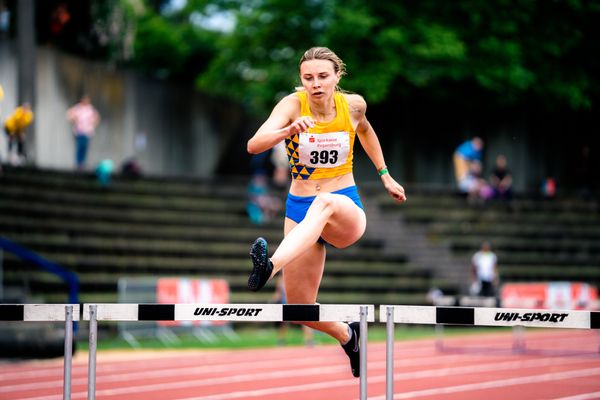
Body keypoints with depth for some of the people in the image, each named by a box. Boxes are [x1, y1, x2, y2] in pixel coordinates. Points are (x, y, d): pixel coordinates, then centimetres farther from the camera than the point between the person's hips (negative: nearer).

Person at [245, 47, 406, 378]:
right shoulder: (294, 104, -10)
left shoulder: (353, 104, -3)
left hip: (346, 210, -1)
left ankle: (270, 266, -62)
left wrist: (385, 176, 22)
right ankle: (347, 335, 34)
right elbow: (254, 145, -26)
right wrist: (289, 130, -43)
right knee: (300, 308, -1)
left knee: (325, 202, -40)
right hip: (300, 210, 2)